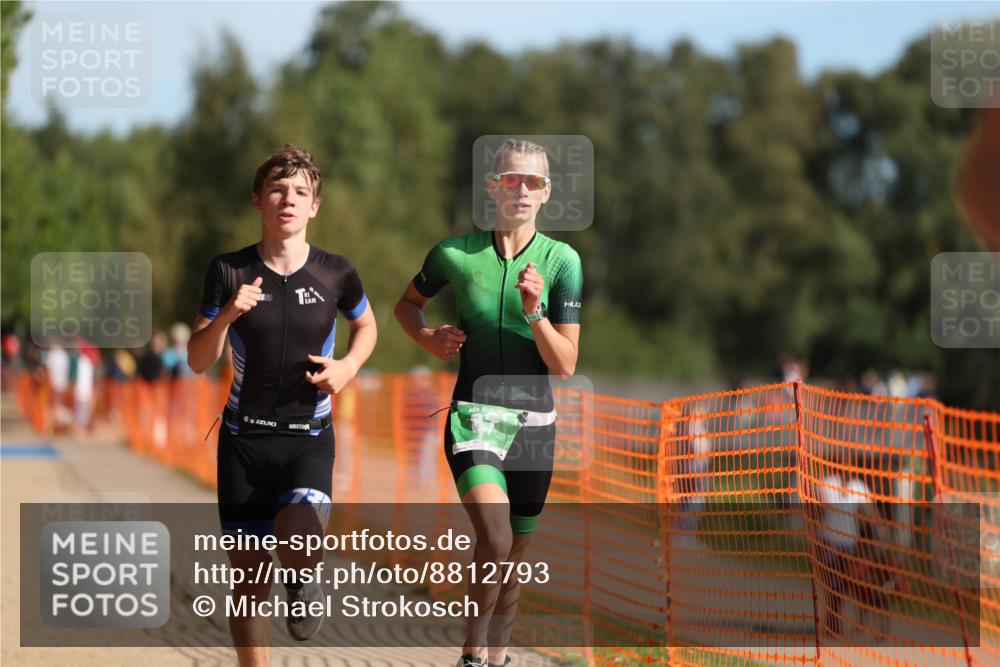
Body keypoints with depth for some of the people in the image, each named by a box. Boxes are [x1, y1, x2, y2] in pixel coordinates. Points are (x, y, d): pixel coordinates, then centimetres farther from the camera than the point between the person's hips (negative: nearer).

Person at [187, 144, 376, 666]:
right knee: (250, 574, 3)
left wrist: (349, 365, -2)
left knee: (299, 539, -28)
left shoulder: (335, 273, -2)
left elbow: (366, 325, 18)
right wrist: (226, 315, -20)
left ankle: (303, 583, 9)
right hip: (244, 436, 1)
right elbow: (198, 361, -1)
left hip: (309, 436, -1)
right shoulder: (229, 271, -3)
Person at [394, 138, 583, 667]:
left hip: (534, 424, 2)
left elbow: (565, 366, -6)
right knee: (496, 542, -23)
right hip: (474, 416, -2)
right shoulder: (456, 253, -2)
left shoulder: (562, 261, -2)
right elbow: (407, 304, 18)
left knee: (513, 561, 11)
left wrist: (534, 310, -21)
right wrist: (427, 337, -2)